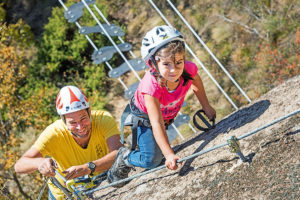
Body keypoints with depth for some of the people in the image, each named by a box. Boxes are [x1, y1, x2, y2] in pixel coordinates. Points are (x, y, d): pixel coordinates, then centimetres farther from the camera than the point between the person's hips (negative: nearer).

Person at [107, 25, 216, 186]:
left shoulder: (188, 69, -34)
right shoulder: (152, 85, -45)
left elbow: (197, 83, -6)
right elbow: (156, 124, -46)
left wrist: (206, 107, 8)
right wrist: (169, 154, -54)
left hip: (168, 115, 5)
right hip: (144, 117, -5)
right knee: (152, 159, -17)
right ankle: (124, 158, 12)